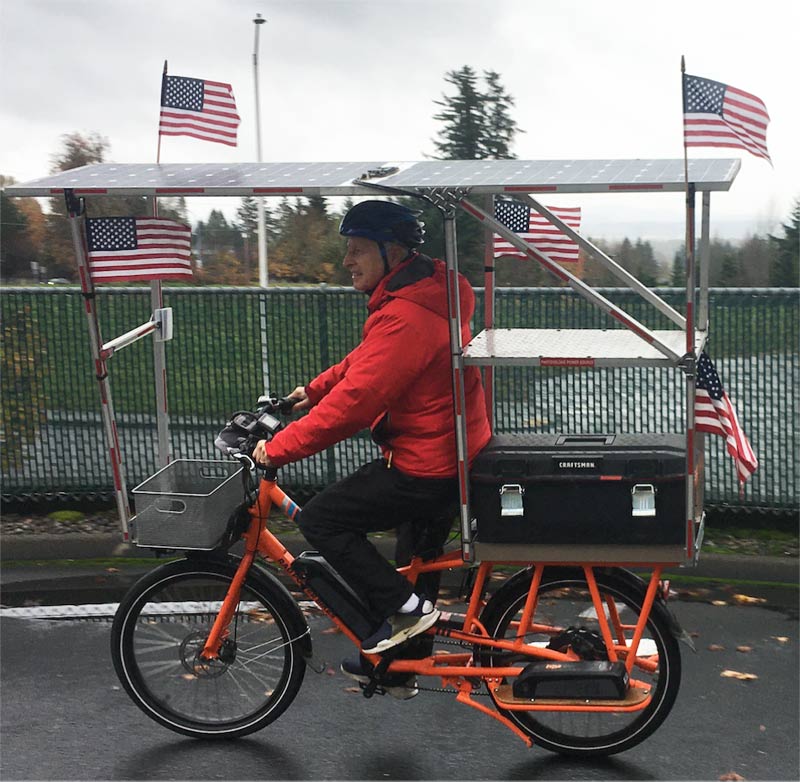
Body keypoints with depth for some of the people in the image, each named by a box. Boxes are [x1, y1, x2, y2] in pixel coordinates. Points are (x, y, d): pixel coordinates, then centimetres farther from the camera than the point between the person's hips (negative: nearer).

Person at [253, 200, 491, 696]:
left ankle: (405, 609, -2)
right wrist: (315, 390, 13)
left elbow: (353, 402, -28)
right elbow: (365, 363, 20)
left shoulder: (405, 318, -25)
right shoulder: (424, 293, 9)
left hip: (425, 466, -10)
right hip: (451, 452, 10)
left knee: (321, 519, -5)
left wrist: (278, 449, -22)